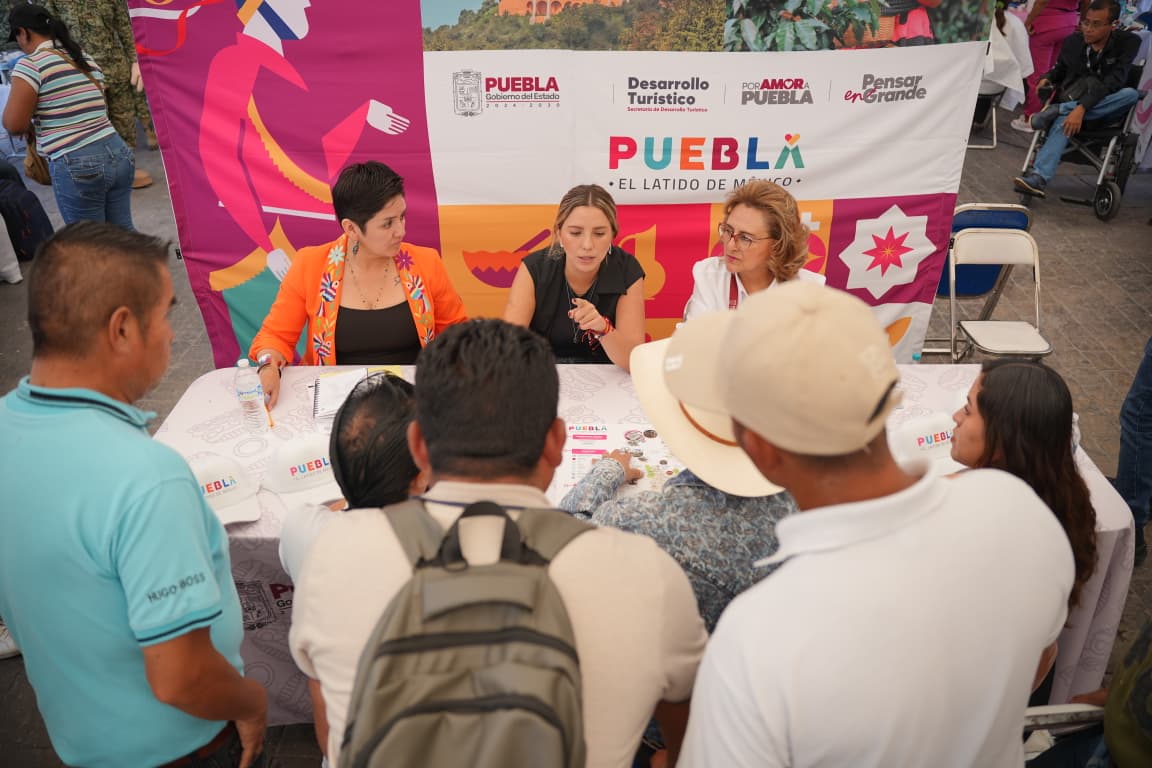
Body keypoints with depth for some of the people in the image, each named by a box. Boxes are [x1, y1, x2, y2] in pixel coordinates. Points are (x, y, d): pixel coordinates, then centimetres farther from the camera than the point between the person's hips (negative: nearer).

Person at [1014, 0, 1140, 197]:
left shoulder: (1128, 42, -9)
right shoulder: (1073, 42, 1)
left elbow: (1113, 82, -23)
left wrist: (1082, 108, -36)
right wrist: (1047, 79, -4)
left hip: (1106, 105, -1)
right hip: (1073, 101, 1)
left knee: (1131, 94, -35)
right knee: (1065, 119, -35)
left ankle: (1058, 109, -31)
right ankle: (1038, 178, -56)